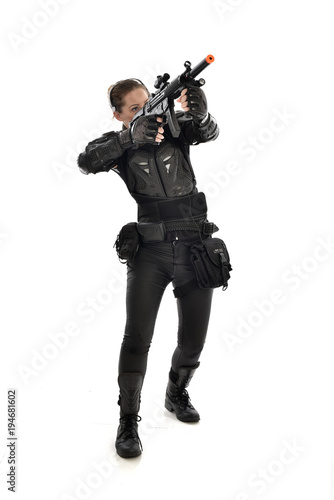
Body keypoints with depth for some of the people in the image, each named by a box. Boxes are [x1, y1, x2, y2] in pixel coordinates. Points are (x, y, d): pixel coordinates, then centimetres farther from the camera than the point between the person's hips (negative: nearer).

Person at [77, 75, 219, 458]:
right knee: (137, 336, -10)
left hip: (194, 248, 2)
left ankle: (176, 394, 37)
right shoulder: (118, 142, 2)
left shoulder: (175, 125, 6)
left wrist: (199, 111, -36)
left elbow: (208, 132, -13)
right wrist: (130, 137, -31)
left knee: (193, 339, 10)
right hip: (149, 251, -2)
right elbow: (86, 162, -18)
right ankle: (128, 422, 3)